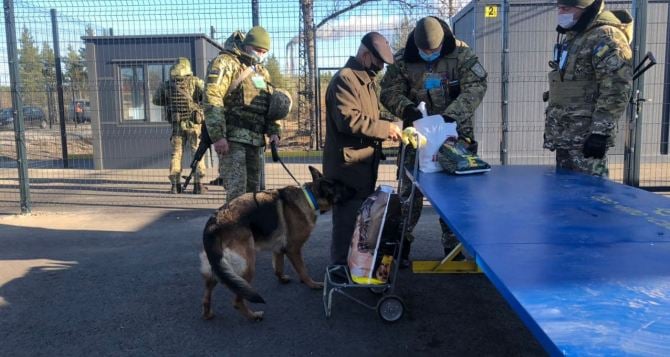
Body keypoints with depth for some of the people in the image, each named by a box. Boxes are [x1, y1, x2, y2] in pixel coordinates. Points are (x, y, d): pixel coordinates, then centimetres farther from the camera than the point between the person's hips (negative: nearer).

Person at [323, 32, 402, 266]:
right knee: (348, 219, -5)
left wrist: (389, 128, 9)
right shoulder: (345, 79, -13)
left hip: (364, 163, 10)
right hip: (348, 165, -10)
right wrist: (385, 128, -18)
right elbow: (348, 119, -25)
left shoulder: (367, 80, 20)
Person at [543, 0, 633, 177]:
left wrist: (600, 131, -22)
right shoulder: (571, 36, 16)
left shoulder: (606, 38, -13)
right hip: (564, 134, 9)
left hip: (586, 136, -9)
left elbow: (616, 90, -19)